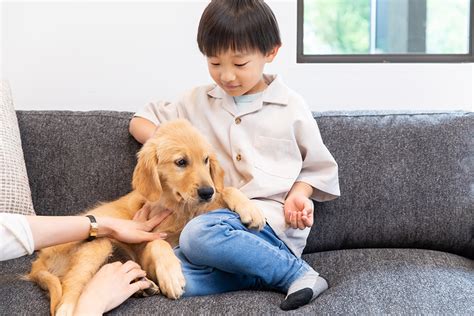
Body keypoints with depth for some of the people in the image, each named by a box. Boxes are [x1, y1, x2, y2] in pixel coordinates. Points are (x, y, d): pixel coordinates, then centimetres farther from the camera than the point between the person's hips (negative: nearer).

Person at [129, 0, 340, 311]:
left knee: (199, 235, -35)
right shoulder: (199, 101, 14)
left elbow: (319, 168, 15)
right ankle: (287, 271, -18)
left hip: (275, 219, -4)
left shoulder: (291, 107, 6)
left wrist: (299, 193, -7)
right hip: (223, 220, 5)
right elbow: (139, 121, 21)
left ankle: (295, 272, -17)